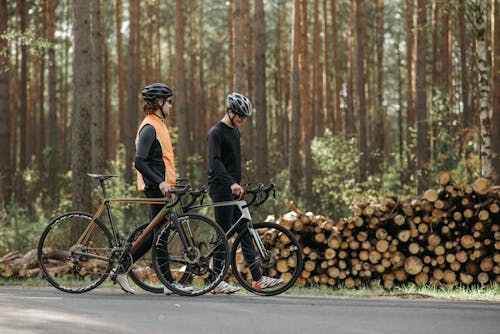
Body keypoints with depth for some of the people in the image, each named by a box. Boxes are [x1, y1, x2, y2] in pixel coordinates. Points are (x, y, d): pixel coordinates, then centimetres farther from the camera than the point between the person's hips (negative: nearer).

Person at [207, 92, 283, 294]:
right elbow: (215, 162, -26)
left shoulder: (235, 131, 16)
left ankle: (257, 279, 7)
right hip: (221, 189, -9)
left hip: (233, 190, 9)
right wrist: (232, 183, -37)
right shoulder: (216, 133, -13)